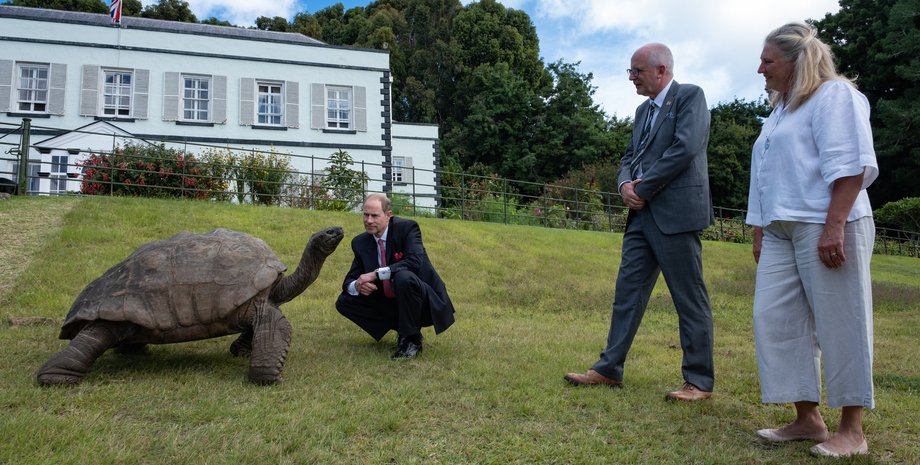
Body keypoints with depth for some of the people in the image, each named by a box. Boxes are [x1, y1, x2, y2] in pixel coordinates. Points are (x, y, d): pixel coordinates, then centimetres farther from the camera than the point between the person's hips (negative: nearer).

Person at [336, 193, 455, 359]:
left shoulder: (407, 227, -14)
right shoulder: (360, 242, 2)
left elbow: (415, 262, -30)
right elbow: (349, 280, 3)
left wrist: (376, 274, -33)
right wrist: (357, 286, -23)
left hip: (426, 303, -6)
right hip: (391, 303, 6)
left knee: (404, 277, -37)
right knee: (344, 302, -5)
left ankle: (412, 339, -14)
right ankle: (402, 328, 5)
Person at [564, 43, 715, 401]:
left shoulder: (690, 96, -3)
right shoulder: (643, 110, 20)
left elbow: (685, 148, -16)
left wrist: (643, 188, -12)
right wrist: (625, 184, -2)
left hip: (675, 213, -8)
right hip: (643, 213, 8)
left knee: (690, 299, -1)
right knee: (628, 292, 8)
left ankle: (699, 381, 10)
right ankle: (609, 369, 16)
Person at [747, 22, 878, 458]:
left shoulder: (833, 95, -2)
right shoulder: (781, 109, 24)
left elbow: (849, 165, -14)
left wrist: (834, 226, -23)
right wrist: (760, 231, 19)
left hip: (825, 226, -9)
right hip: (781, 230, 9)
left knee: (839, 324, -3)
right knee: (775, 320, 2)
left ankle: (852, 430, 7)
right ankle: (807, 418, 11)